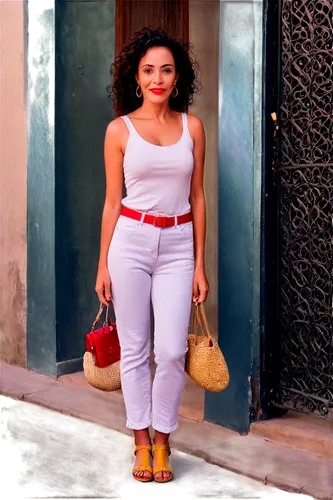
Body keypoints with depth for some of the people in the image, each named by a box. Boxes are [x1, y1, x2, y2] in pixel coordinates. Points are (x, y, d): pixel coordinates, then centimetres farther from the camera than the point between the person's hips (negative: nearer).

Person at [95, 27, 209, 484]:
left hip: (178, 245, 1)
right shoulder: (120, 129, 1)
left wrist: (200, 264, 5)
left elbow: (197, 196, 8)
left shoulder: (192, 126, 5)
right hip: (131, 240, -1)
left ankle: (162, 439, 16)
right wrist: (103, 265, 3)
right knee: (134, 348, 5)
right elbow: (112, 201, 4)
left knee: (172, 350, -5)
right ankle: (141, 441, 20)